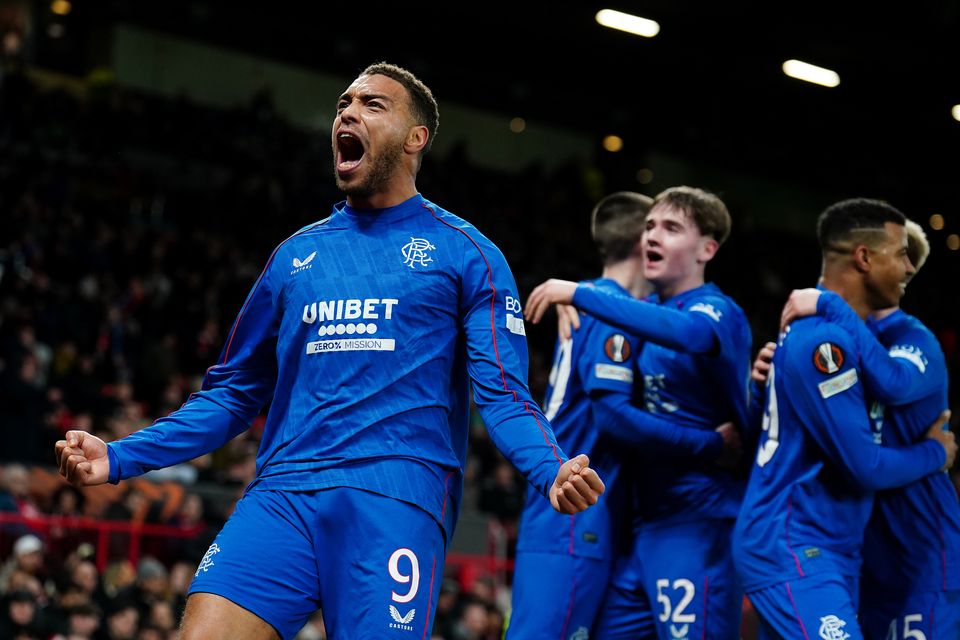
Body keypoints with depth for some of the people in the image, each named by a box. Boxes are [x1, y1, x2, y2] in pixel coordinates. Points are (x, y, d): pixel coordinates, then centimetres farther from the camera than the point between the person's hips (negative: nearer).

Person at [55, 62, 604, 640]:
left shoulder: (465, 252, 10)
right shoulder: (296, 255, 22)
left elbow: (503, 394, 1)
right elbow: (233, 392, 23)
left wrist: (552, 469, -20)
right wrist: (120, 458, 12)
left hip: (395, 498, -3)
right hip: (283, 494, 3)